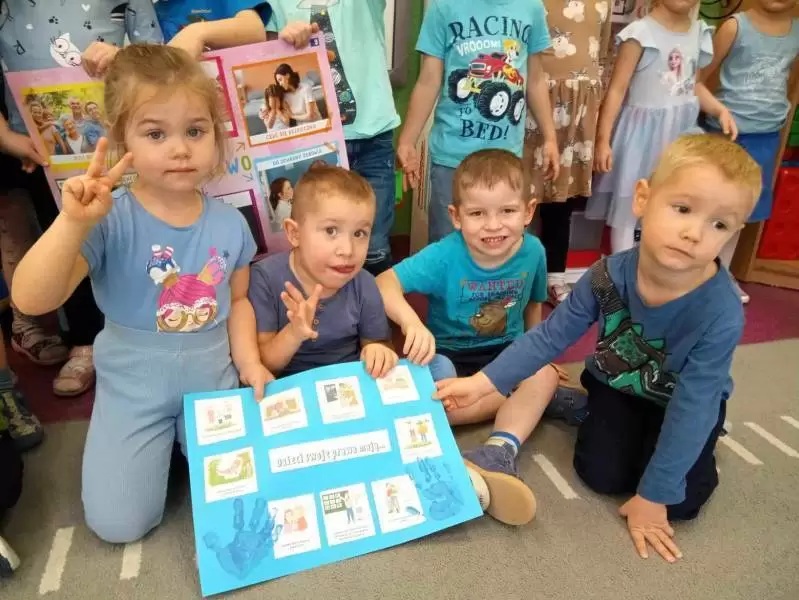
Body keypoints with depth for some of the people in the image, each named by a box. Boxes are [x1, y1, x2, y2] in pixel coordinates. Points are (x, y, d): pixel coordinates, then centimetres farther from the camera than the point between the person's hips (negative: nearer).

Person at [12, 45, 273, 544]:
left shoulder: (229, 223, -6)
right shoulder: (110, 221, -19)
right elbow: (31, 300, -26)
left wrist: (249, 361, -9)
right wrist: (73, 223, -37)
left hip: (213, 378, 3)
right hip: (134, 387, -2)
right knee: (118, 523, -5)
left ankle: (184, 436, 27)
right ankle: (161, 442, 24)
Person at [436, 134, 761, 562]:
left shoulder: (721, 313, -35)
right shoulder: (608, 276, -28)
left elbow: (691, 407, -29)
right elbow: (551, 336, -16)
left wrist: (653, 495, -23)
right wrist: (484, 382, -22)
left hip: (684, 403, -1)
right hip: (617, 386, 2)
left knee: (678, 502, -13)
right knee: (600, 475, -12)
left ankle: (698, 453, 18)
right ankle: (590, 412, 17)